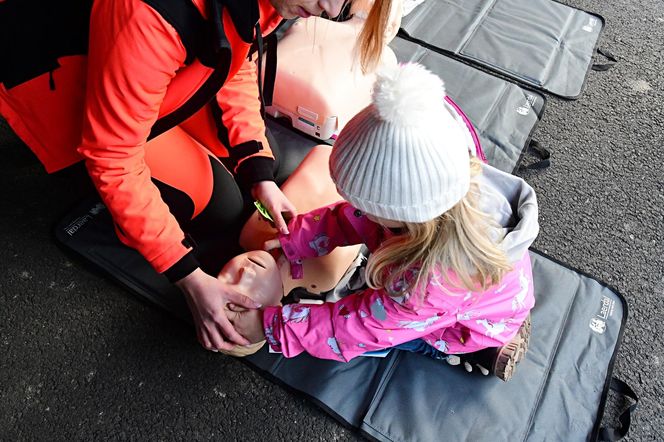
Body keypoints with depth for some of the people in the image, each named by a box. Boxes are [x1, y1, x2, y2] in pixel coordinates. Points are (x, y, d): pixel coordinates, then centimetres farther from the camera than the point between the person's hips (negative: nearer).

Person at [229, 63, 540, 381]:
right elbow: (355, 217, -12)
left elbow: (360, 326, -32)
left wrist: (270, 326, -26)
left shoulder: (432, 279, -45)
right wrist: (295, 238, -15)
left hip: (479, 327, -6)